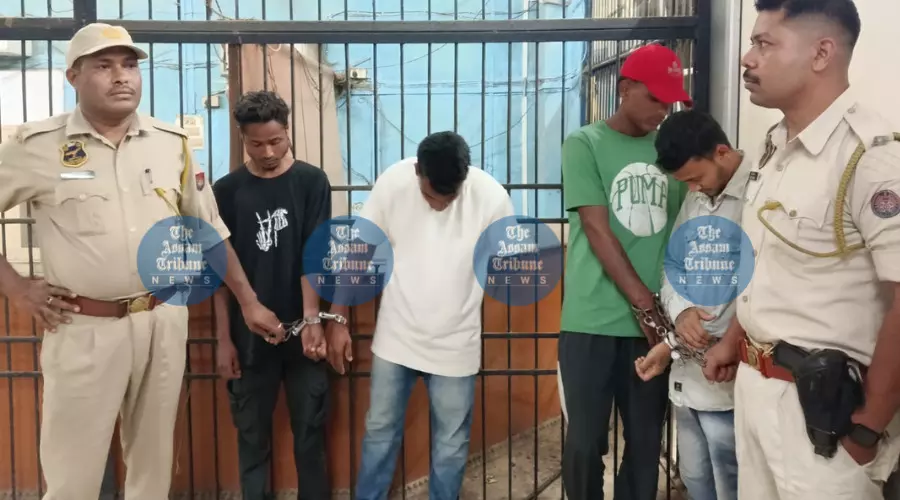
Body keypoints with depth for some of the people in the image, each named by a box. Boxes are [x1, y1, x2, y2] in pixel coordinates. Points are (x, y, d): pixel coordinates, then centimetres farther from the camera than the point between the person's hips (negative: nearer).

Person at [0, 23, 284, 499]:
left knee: (154, 459, 16)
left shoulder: (172, 143, 3)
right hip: (84, 329, -2)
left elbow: (211, 230, 9)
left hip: (164, 322, 3)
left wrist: (249, 303, 9)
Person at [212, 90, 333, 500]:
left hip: (301, 329, -1)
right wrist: (223, 338, -2)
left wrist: (312, 319, -19)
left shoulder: (311, 182, -2)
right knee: (252, 433, 10)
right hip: (249, 335, 1)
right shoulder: (227, 190, 1)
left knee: (310, 430, 8)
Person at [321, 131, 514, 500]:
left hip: (455, 344, 0)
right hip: (395, 337, 1)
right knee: (380, 430, 15)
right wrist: (338, 320, -6)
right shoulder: (392, 183, -15)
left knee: (451, 443, 12)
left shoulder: (491, 197, -17)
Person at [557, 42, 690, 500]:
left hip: (654, 322, 4)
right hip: (592, 321, -3)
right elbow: (597, 231, -9)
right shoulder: (584, 145, -2)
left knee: (645, 444, 10)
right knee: (585, 442, 5)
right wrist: (644, 302, -14)